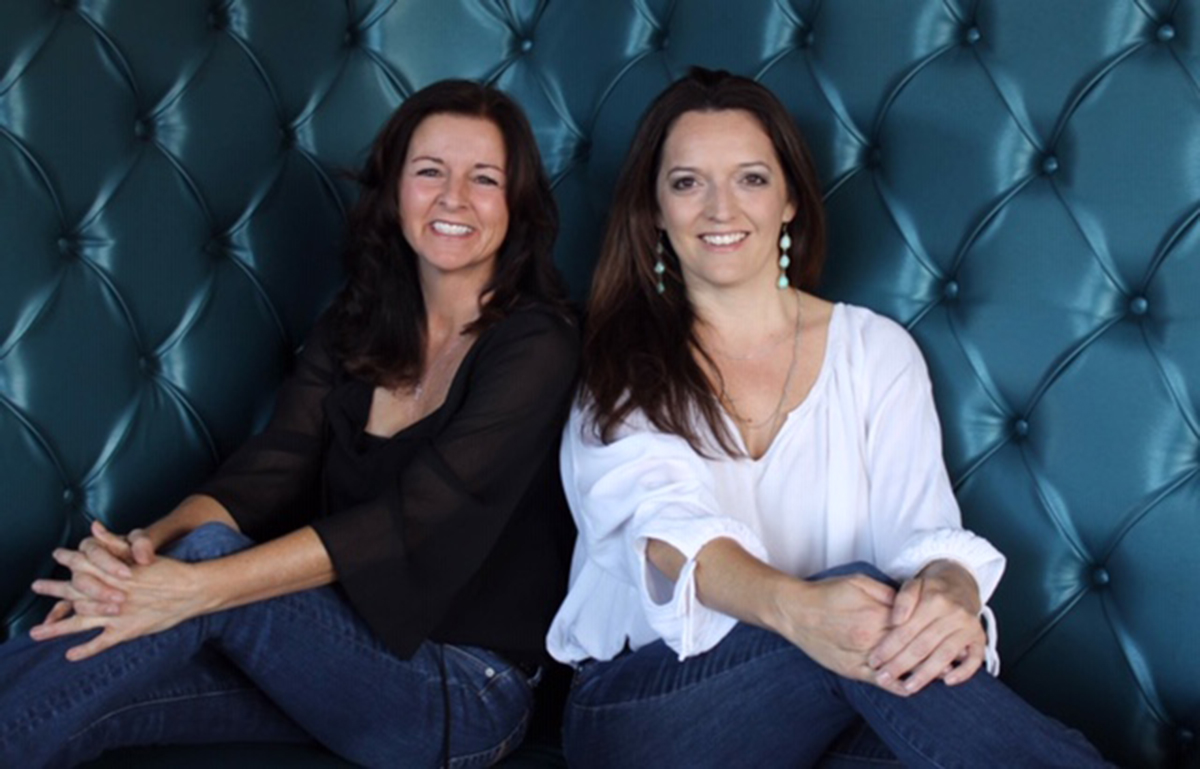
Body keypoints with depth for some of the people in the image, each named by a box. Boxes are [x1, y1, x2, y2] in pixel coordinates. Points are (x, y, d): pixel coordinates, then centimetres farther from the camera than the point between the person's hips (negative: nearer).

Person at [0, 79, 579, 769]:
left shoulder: (539, 346, -12)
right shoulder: (352, 326, 8)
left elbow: (414, 519, -23)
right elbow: (269, 470, -4)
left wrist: (195, 587, -33)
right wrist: (149, 544, -26)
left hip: (467, 691, -5)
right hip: (347, 651, 5)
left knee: (210, 556, -27)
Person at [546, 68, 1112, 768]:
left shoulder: (876, 350, 9)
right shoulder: (616, 363, 3)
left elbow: (919, 529, -3)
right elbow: (666, 524, -16)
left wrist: (950, 589, -30)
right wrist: (794, 607, -38)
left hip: (822, 707, 2)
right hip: (638, 706, -1)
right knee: (861, 590, -31)